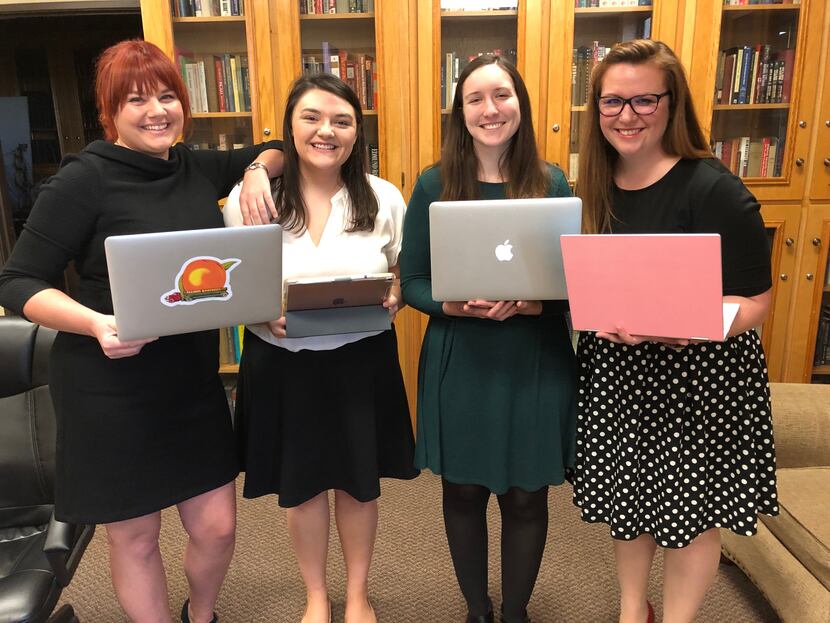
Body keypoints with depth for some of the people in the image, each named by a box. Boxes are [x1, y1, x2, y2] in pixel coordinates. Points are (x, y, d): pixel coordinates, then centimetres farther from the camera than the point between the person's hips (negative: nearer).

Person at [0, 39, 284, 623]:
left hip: (195, 380, 5)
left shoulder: (197, 167, 4)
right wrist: (96, 323, -27)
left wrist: (257, 169, -3)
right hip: (111, 389, -4)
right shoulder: (84, 179, -12)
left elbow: (273, 149, 20)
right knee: (135, 537, 12)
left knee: (217, 528, 13)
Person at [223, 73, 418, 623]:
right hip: (282, 364, 0)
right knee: (301, 486, 16)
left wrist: (395, 299, -16)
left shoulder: (384, 198, -3)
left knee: (360, 482, 15)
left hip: (362, 362, 1)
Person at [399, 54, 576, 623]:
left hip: (536, 363, 0)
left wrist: (533, 303, -19)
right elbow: (412, 282, -1)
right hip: (460, 363, 0)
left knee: (526, 496, 12)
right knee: (463, 492, 14)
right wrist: (455, 305, -20)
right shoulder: (434, 185, -3)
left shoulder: (553, 183, -1)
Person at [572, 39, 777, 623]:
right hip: (615, 373, 5)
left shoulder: (713, 190, -16)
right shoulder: (596, 187, 1)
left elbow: (754, 302, -17)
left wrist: (679, 329, -32)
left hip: (699, 376, -5)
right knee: (626, 495, 19)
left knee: (691, 509, 11)